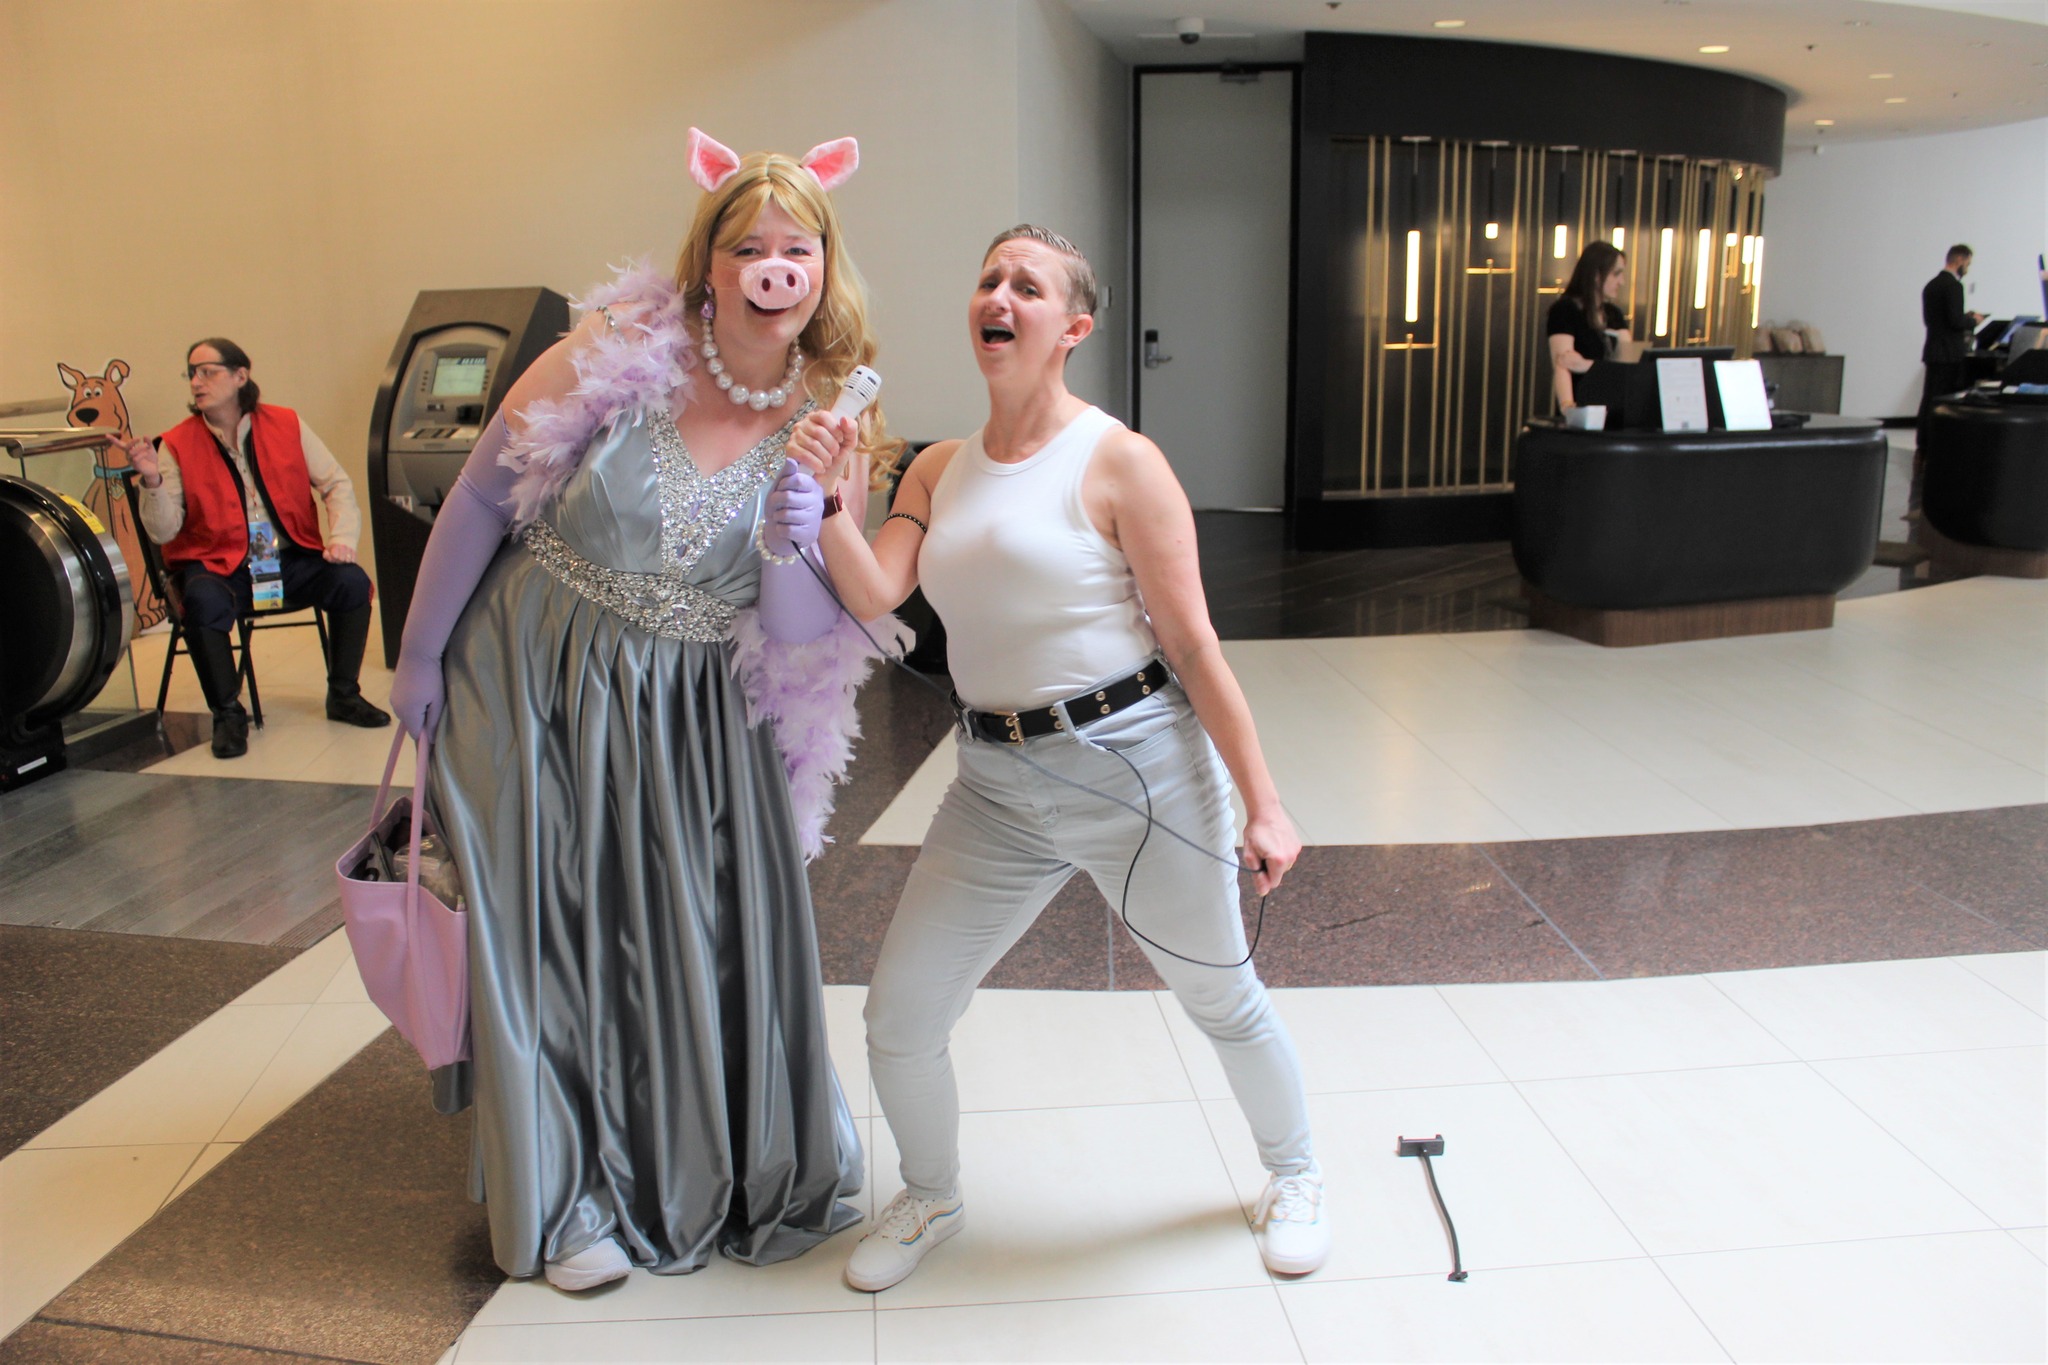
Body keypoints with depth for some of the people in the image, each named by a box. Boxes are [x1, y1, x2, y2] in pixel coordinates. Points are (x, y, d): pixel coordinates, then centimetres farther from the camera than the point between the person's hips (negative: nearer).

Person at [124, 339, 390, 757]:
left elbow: (336, 484, 5)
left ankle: (344, 695, -4)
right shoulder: (177, 445, -1)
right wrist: (152, 482, -24)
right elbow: (163, 531, -7)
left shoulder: (286, 424, 4)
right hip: (216, 566, -2)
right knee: (203, 603, -34)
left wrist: (341, 538, -11)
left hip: (291, 560, 2)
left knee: (352, 581, -22)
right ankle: (228, 715, -16)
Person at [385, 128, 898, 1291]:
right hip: (539, 687, -2)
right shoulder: (617, 358, -15)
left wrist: (798, 551, -28)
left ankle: (746, 1169, 35)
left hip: (699, 709, 2)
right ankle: (572, 1198, 30)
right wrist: (421, 657, 0)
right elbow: (482, 501, -5)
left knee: (720, 931, 8)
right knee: (564, 934, 7)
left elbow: (808, 636, -7)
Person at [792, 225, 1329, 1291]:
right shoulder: (937, 472, 8)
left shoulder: (1117, 462, -9)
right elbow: (872, 596, -4)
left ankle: (1294, 1177, 43)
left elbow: (1192, 644, -9)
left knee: (1220, 996, 13)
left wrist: (1261, 803, -10)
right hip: (997, 784, 5)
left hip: (1135, 764, -4)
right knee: (898, 1016, 5)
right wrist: (823, 499, -19)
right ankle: (930, 1199, 35)